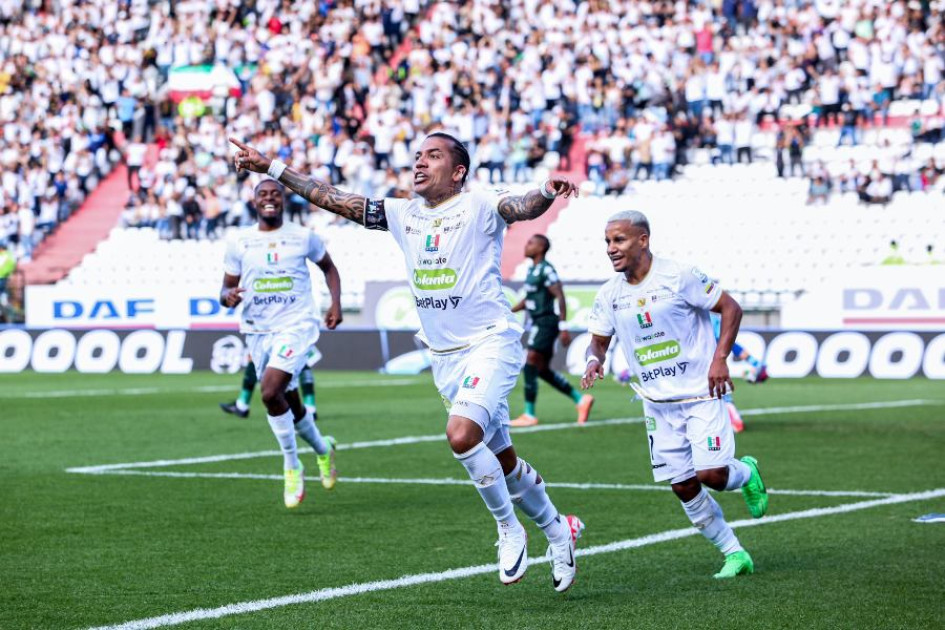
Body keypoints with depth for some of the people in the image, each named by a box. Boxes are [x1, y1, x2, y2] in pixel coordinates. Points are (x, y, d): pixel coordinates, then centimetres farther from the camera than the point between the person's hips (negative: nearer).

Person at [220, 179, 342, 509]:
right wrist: (229, 296, -15)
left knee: (270, 392, -23)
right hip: (258, 330, 4)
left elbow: (328, 267, 17)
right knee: (290, 404, 12)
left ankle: (292, 467, -6)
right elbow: (227, 288, 9)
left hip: (296, 325, -4)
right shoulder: (238, 241, 5)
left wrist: (336, 303, 2)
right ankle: (323, 448, 42)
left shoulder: (303, 237, 0)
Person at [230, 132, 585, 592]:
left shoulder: (479, 206, -8)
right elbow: (335, 200, 11)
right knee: (500, 458, 11)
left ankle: (509, 530, -5)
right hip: (443, 357, 6)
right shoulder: (403, 213, 9)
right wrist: (272, 168, 9)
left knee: (461, 435, -25)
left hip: (490, 342, -6)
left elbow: (521, 208, -27)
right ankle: (558, 530, 30)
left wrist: (547, 192, -50)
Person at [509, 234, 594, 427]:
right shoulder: (532, 270, 16)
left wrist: (563, 327, -21)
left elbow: (560, 297, -17)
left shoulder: (546, 270, -13)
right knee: (543, 369, 11)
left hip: (546, 322, -10)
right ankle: (580, 400, 17)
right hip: (537, 323, 10)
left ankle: (529, 415, -8)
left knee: (530, 364, -12)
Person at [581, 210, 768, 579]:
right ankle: (735, 554, 16)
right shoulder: (610, 294, 2)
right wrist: (593, 361, -11)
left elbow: (730, 309, -7)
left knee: (712, 474, -17)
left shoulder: (679, 276, -13)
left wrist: (720, 358, -17)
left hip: (701, 393, -5)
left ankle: (746, 473, 20)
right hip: (658, 403, 5)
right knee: (684, 488, 2)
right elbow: (599, 340, 13)